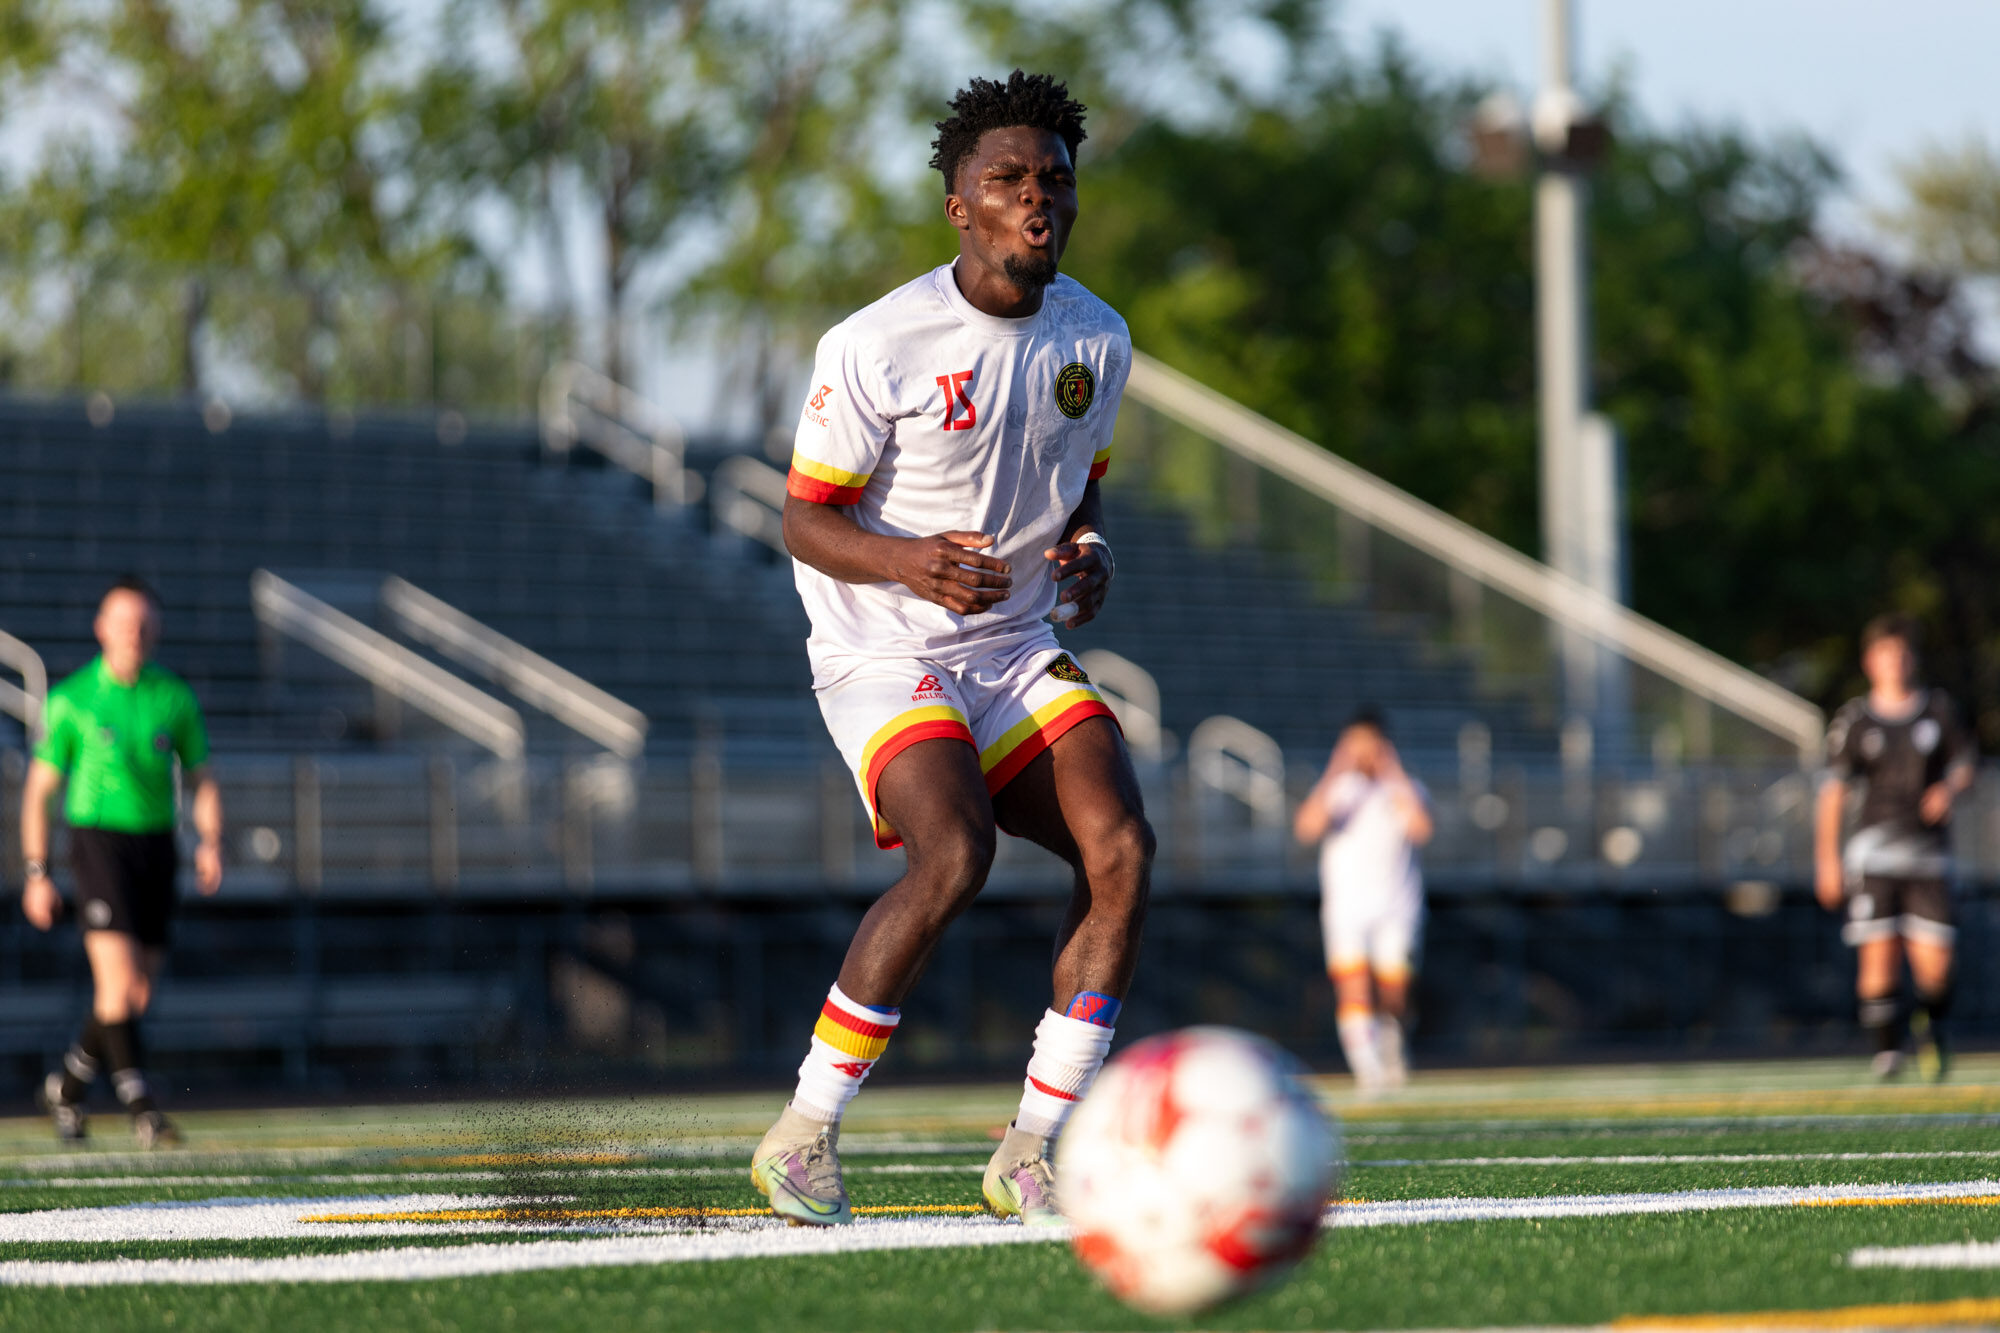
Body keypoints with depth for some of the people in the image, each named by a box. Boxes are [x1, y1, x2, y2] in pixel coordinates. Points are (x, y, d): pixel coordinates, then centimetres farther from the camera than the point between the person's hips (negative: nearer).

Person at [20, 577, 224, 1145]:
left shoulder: (175, 698, 6)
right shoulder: (70, 700, -2)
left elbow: (202, 781, 13)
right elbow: (39, 791, 2)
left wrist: (210, 844, -5)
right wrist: (37, 874, -3)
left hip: (156, 847, 4)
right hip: (97, 839, -4)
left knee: (137, 994, 7)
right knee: (119, 981, -17)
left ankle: (67, 1087, 29)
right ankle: (141, 1108, -16)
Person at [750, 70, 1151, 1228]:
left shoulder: (1097, 339, 4)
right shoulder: (878, 347, -14)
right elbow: (805, 519, -9)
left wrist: (1091, 551, -4)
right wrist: (909, 562, -28)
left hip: (1019, 651, 6)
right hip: (886, 654, -6)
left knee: (1122, 848, -15)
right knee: (954, 859, -28)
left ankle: (1033, 1152, -6)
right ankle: (804, 1136, -13)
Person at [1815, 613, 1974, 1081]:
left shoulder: (1939, 709, 9)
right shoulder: (1854, 719, 4)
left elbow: (1964, 766, 15)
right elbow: (1833, 791, 3)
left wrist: (1949, 788, -10)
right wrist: (1827, 859, -3)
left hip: (1929, 853, 1)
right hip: (1874, 851, -1)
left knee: (1935, 964, -5)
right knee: (1879, 956, -13)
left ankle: (1932, 1026, 25)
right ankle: (1887, 1050, -3)